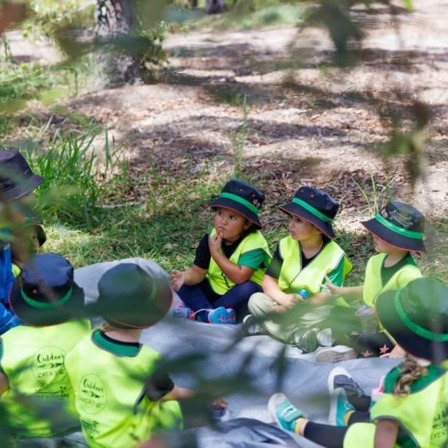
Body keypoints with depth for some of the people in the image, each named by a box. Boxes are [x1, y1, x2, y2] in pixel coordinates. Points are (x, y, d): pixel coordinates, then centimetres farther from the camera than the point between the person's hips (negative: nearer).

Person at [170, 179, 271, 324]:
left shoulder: (254, 243, -23)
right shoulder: (211, 238, -7)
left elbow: (240, 277, -34)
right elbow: (198, 272, -9)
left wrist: (215, 252, -29)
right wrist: (185, 276, -32)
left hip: (239, 299, -5)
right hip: (214, 292, 5)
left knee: (248, 288, -37)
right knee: (180, 283, -13)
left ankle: (196, 314, -32)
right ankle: (209, 314, -33)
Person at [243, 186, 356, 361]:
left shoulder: (335, 255, -17)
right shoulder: (285, 245, -5)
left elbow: (328, 297, -22)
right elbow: (268, 281, -7)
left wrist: (297, 306, -30)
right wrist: (284, 299, -28)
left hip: (315, 310, -4)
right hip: (285, 306, 4)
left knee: (329, 314, -35)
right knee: (256, 300, -20)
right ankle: (301, 335, -32)